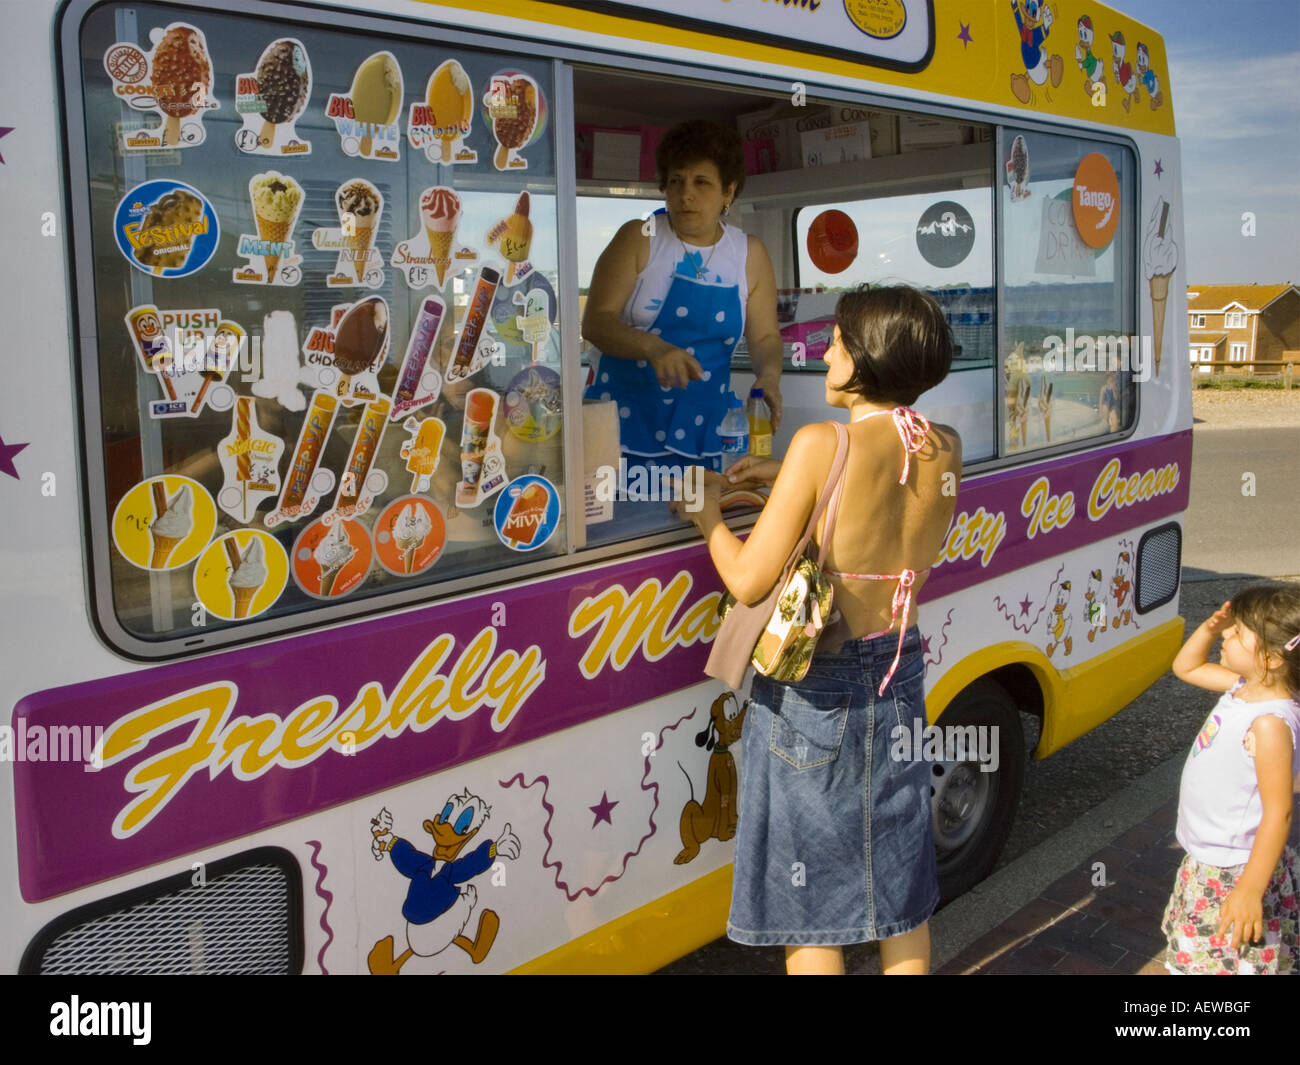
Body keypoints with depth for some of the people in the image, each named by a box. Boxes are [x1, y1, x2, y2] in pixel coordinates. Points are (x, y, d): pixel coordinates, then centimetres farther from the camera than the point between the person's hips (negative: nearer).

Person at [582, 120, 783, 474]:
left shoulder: (750, 255, 6)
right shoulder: (638, 239, -1)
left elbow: (765, 337, 8)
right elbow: (595, 321, -8)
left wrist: (768, 376, -14)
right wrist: (653, 347, -26)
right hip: (625, 419, -2)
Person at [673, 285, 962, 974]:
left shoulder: (823, 444, -19)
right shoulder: (944, 449, -1)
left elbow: (749, 580, -18)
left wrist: (707, 517, 0)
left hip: (813, 691, -6)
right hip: (898, 680, 6)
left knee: (809, 889, 9)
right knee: (900, 889, 21)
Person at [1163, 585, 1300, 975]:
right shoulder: (1245, 687, -1)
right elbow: (1186, 667, 17)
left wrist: (1250, 890, -27)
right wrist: (1209, 628, -2)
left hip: (1235, 873, -9)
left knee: (1230, 960, 1)